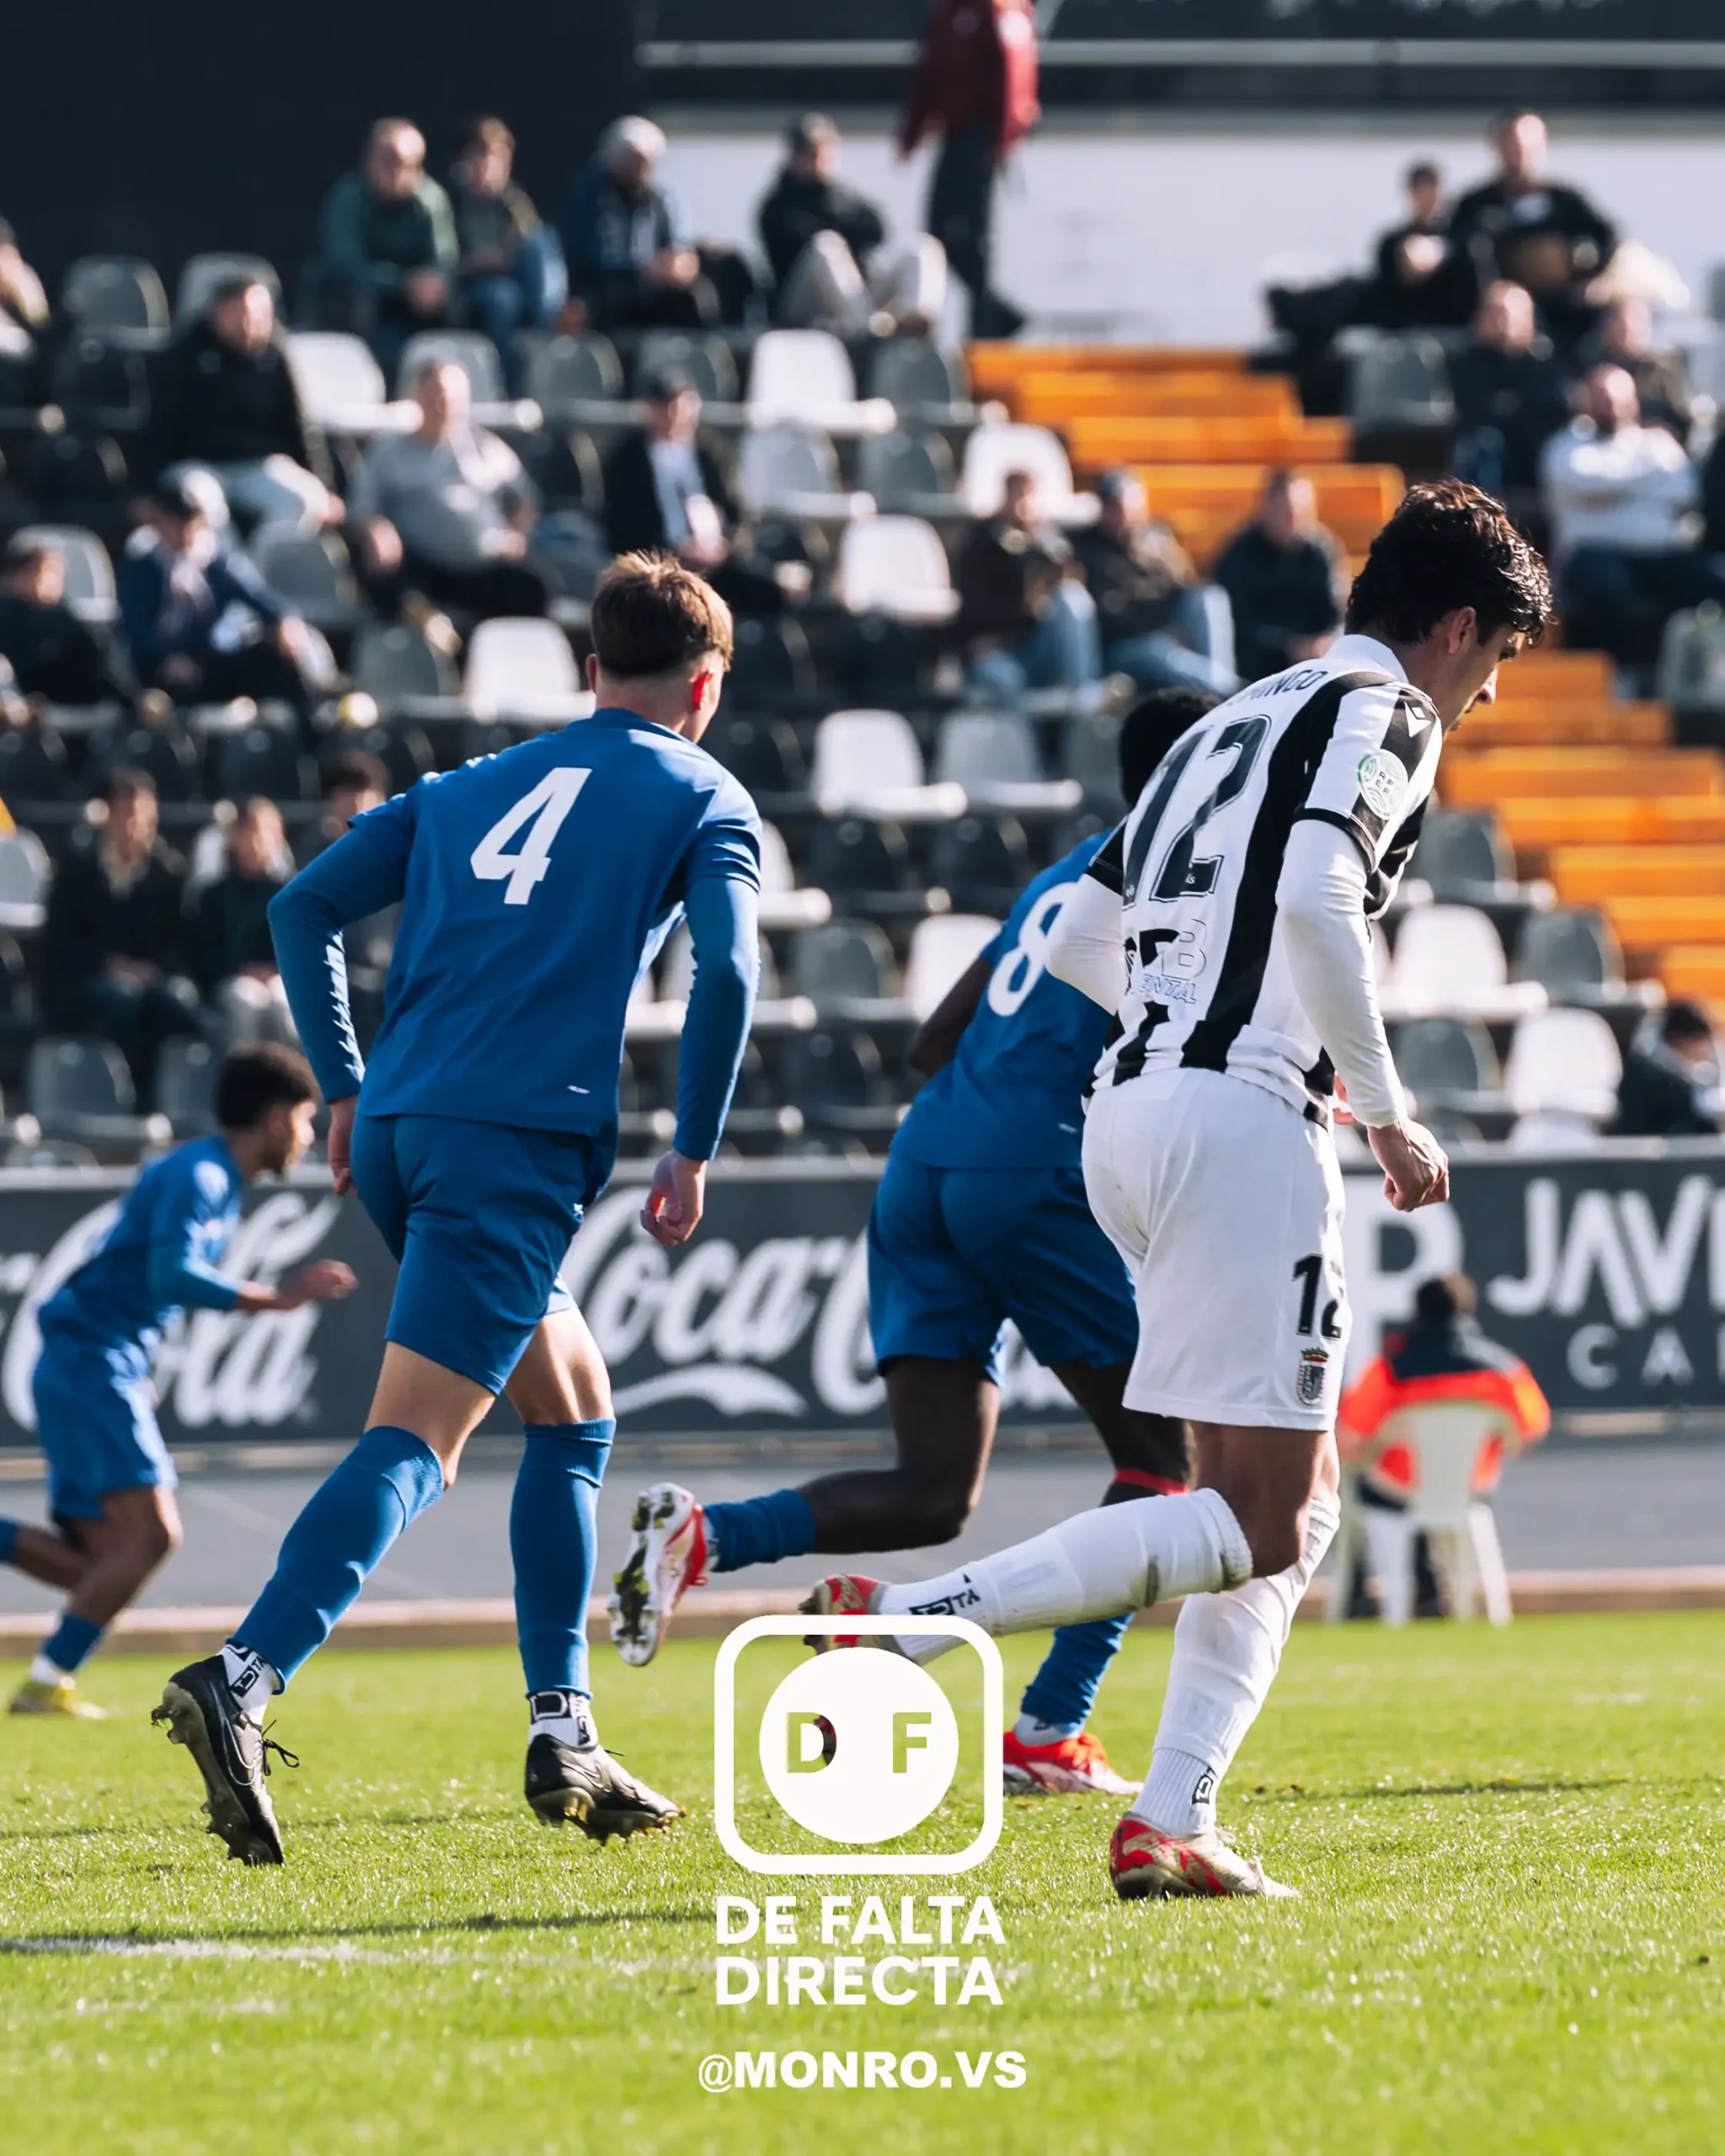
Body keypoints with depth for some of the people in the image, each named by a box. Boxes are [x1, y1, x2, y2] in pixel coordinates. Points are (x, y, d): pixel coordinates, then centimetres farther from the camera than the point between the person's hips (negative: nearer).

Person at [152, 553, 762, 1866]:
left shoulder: (472, 785, 24)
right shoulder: (705, 799, 9)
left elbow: (306, 907, 17)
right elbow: (727, 972, -7)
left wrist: (345, 1091, 18)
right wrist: (694, 1154, -1)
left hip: (396, 1130, 6)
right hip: (521, 1144, -6)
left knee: (574, 1409, 21)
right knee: (411, 1442, -14)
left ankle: (564, 1733, 17)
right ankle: (243, 1681, -33)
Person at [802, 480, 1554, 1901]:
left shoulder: (1237, 723, 25)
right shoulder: (1384, 714, -1)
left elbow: (1079, 940, 23)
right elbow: (1316, 904, -19)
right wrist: (1389, 1114, -12)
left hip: (1131, 1108, 9)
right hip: (1243, 1119, -9)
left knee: (1296, 1503, 12)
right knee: (1258, 1526, -10)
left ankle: (1171, 1823, 2)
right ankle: (902, 1624, -19)